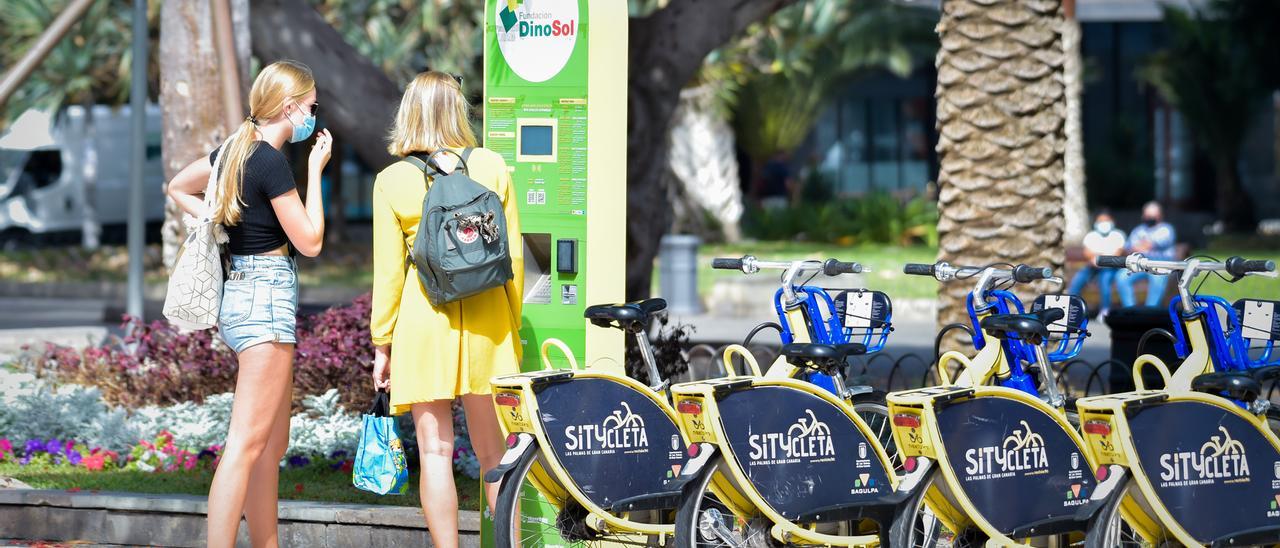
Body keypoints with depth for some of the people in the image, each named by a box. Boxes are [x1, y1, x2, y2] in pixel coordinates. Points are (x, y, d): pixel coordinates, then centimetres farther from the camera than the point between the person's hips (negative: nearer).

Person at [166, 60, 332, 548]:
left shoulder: (236, 150, 10)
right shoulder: (272, 163, -15)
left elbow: (179, 188, 26)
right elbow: (309, 242, -10)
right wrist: (316, 170, -4)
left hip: (240, 291, 10)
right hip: (268, 295, -10)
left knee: (272, 445, 14)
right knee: (247, 443, -12)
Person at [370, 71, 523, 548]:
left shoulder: (392, 181, -3)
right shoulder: (493, 167, 1)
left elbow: (389, 272, -2)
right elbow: (513, 257, 4)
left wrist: (382, 344, 7)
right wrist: (512, 322, 16)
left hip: (423, 317, -2)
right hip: (486, 315, 2)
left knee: (435, 450, 2)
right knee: (491, 450, 11)